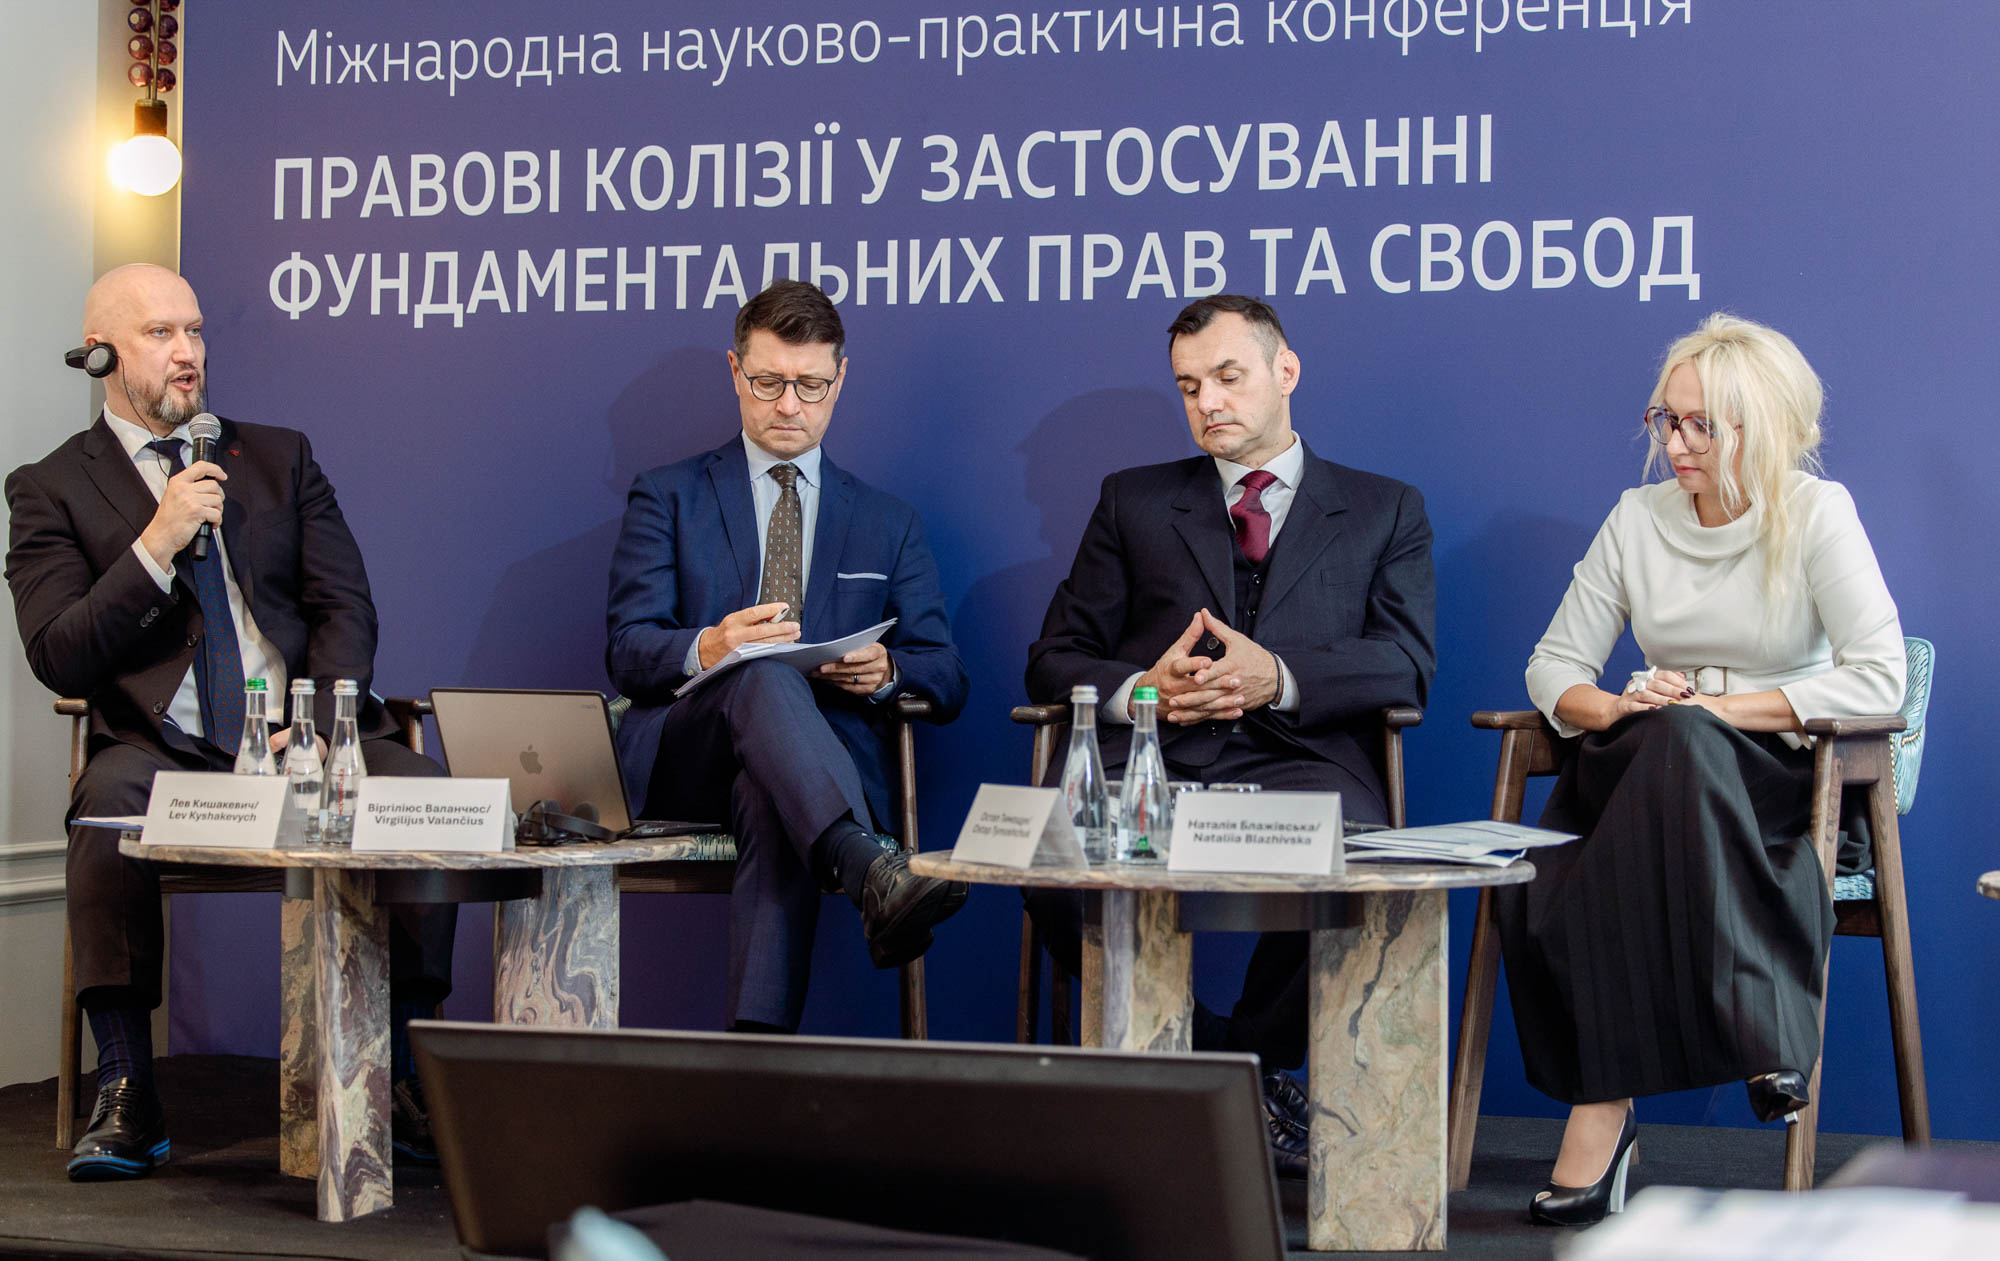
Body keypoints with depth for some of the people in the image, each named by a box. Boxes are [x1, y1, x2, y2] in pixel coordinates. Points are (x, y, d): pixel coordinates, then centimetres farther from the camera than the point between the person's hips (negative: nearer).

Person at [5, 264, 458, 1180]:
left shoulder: (279, 457, 20)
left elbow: (346, 607, 10)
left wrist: (318, 726, -9)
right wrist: (156, 544, -12)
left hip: (303, 737, 2)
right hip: (166, 750, -2)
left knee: (418, 783, -28)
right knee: (111, 795, -36)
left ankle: (400, 1070, -21)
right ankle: (124, 1087, -28)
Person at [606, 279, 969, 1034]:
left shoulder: (888, 524, 22)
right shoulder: (667, 497, 16)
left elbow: (947, 680, 14)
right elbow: (627, 652, 3)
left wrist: (885, 673, -12)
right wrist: (704, 651, -22)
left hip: (833, 751, 1)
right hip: (681, 759, -1)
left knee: (772, 795, -39)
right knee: (765, 677, -37)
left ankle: (761, 1032, -48)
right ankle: (872, 878, -61)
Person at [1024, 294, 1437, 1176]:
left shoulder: (1384, 512, 22)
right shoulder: (1133, 501, 25)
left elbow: (1407, 664, 6)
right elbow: (1055, 660, 18)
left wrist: (1280, 678, -13)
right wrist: (1138, 690, -6)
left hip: (1299, 767, -1)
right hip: (1151, 761, 2)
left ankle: (1258, 1062, -9)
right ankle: (1192, 1048, -9)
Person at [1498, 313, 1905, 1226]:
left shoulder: (1815, 513, -3)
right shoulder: (1638, 518, 9)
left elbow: (1879, 679, -13)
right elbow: (1552, 668, 11)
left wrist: (1715, 707, -17)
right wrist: (1615, 708, -12)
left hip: (1781, 788, -3)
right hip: (1646, 773, 3)